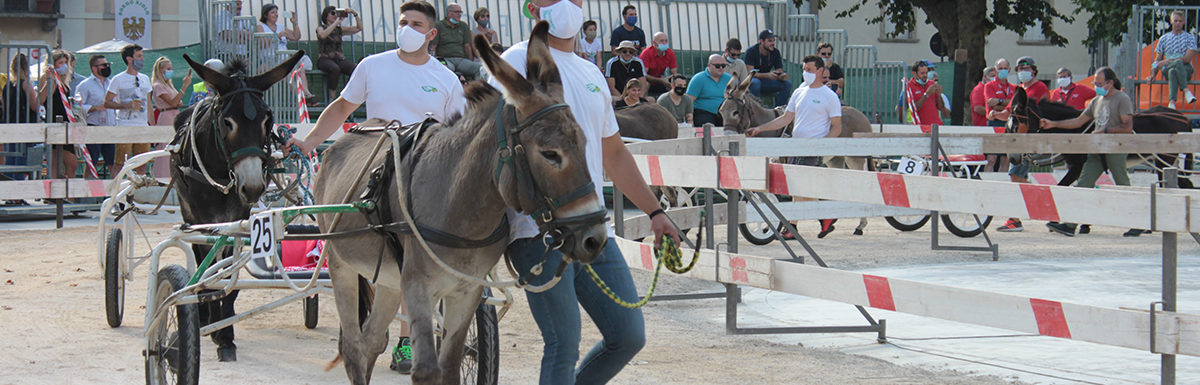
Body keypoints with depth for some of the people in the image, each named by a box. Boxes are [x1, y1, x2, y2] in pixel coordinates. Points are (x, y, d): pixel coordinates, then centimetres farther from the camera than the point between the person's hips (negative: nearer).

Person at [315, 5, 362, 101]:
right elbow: (322, 35, -19)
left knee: (356, 70, -27)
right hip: (325, 59, -4)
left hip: (339, 59, 4)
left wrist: (355, 14, 3)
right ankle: (332, 98, -30)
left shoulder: (339, 29, 19)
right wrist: (337, 22, -15)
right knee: (335, 69, -39)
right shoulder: (321, 27, 7)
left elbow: (359, 28, 16)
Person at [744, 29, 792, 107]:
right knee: (755, 82, -40)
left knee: (787, 83, -17)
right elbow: (750, 73, -25)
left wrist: (783, 76, -31)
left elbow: (780, 71, -4)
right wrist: (768, 75, -40)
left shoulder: (775, 53, -1)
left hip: (765, 82, 5)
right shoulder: (751, 51, -16)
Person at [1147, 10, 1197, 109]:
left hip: (1186, 69, -1)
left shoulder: (1190, 37, 12)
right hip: (1167, 70, 1)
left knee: (1173, 71, -39)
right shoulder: (1164, 39, 21)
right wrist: (1153, 74, 1)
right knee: (1178, 63, -36)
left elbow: (1188, 58, -1)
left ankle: (1171, 102, -50)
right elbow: (1157, 59, 19)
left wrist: (1167, 61, -9)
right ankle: (1186, 90, -45)